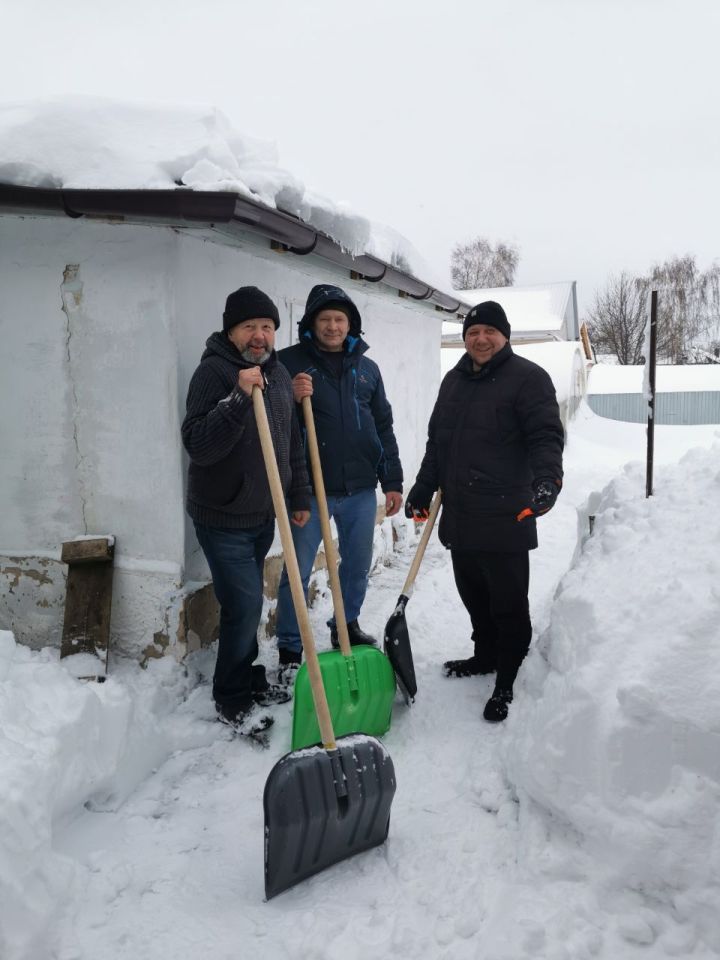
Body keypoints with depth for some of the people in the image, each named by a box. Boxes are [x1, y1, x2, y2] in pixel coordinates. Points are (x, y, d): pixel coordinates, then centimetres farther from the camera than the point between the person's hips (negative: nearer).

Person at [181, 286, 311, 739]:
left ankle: (249, 678, 34)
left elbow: (293, 442, 16)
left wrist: (300, 496, 16)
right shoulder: (214, 371, -16)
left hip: (263, 513, 7)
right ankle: (231, 699, 12)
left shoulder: (278, 372, 8)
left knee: (248, 602, 17)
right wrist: (239, 397, -36)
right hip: (223, 516, -7)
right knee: (244, 604, -6)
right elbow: (199, 446, -26)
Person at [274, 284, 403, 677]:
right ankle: (290, 650, 14)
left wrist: (392, 481, 9)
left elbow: (383, 427, 13)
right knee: (298, 571, 1)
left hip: (361, 487, 4)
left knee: (358, 564, 16)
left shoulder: (367, 368, 11)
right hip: (310, 487, -4)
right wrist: (291, 398, -23)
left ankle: (347, 626, 37)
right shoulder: (290, 361, -2)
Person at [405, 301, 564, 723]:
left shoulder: (528, 377, -5)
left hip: (505, 518, -7)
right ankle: (485, 656, 36)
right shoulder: (454, 380, 17)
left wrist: (546, 478, -30)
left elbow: (546, 437, -14)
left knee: (509, 603, 1)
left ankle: (506, 683, 13)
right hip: (460, 516, 7)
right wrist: (424, 488, 19)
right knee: (474, 595, 17)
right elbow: (437, 440, 22)